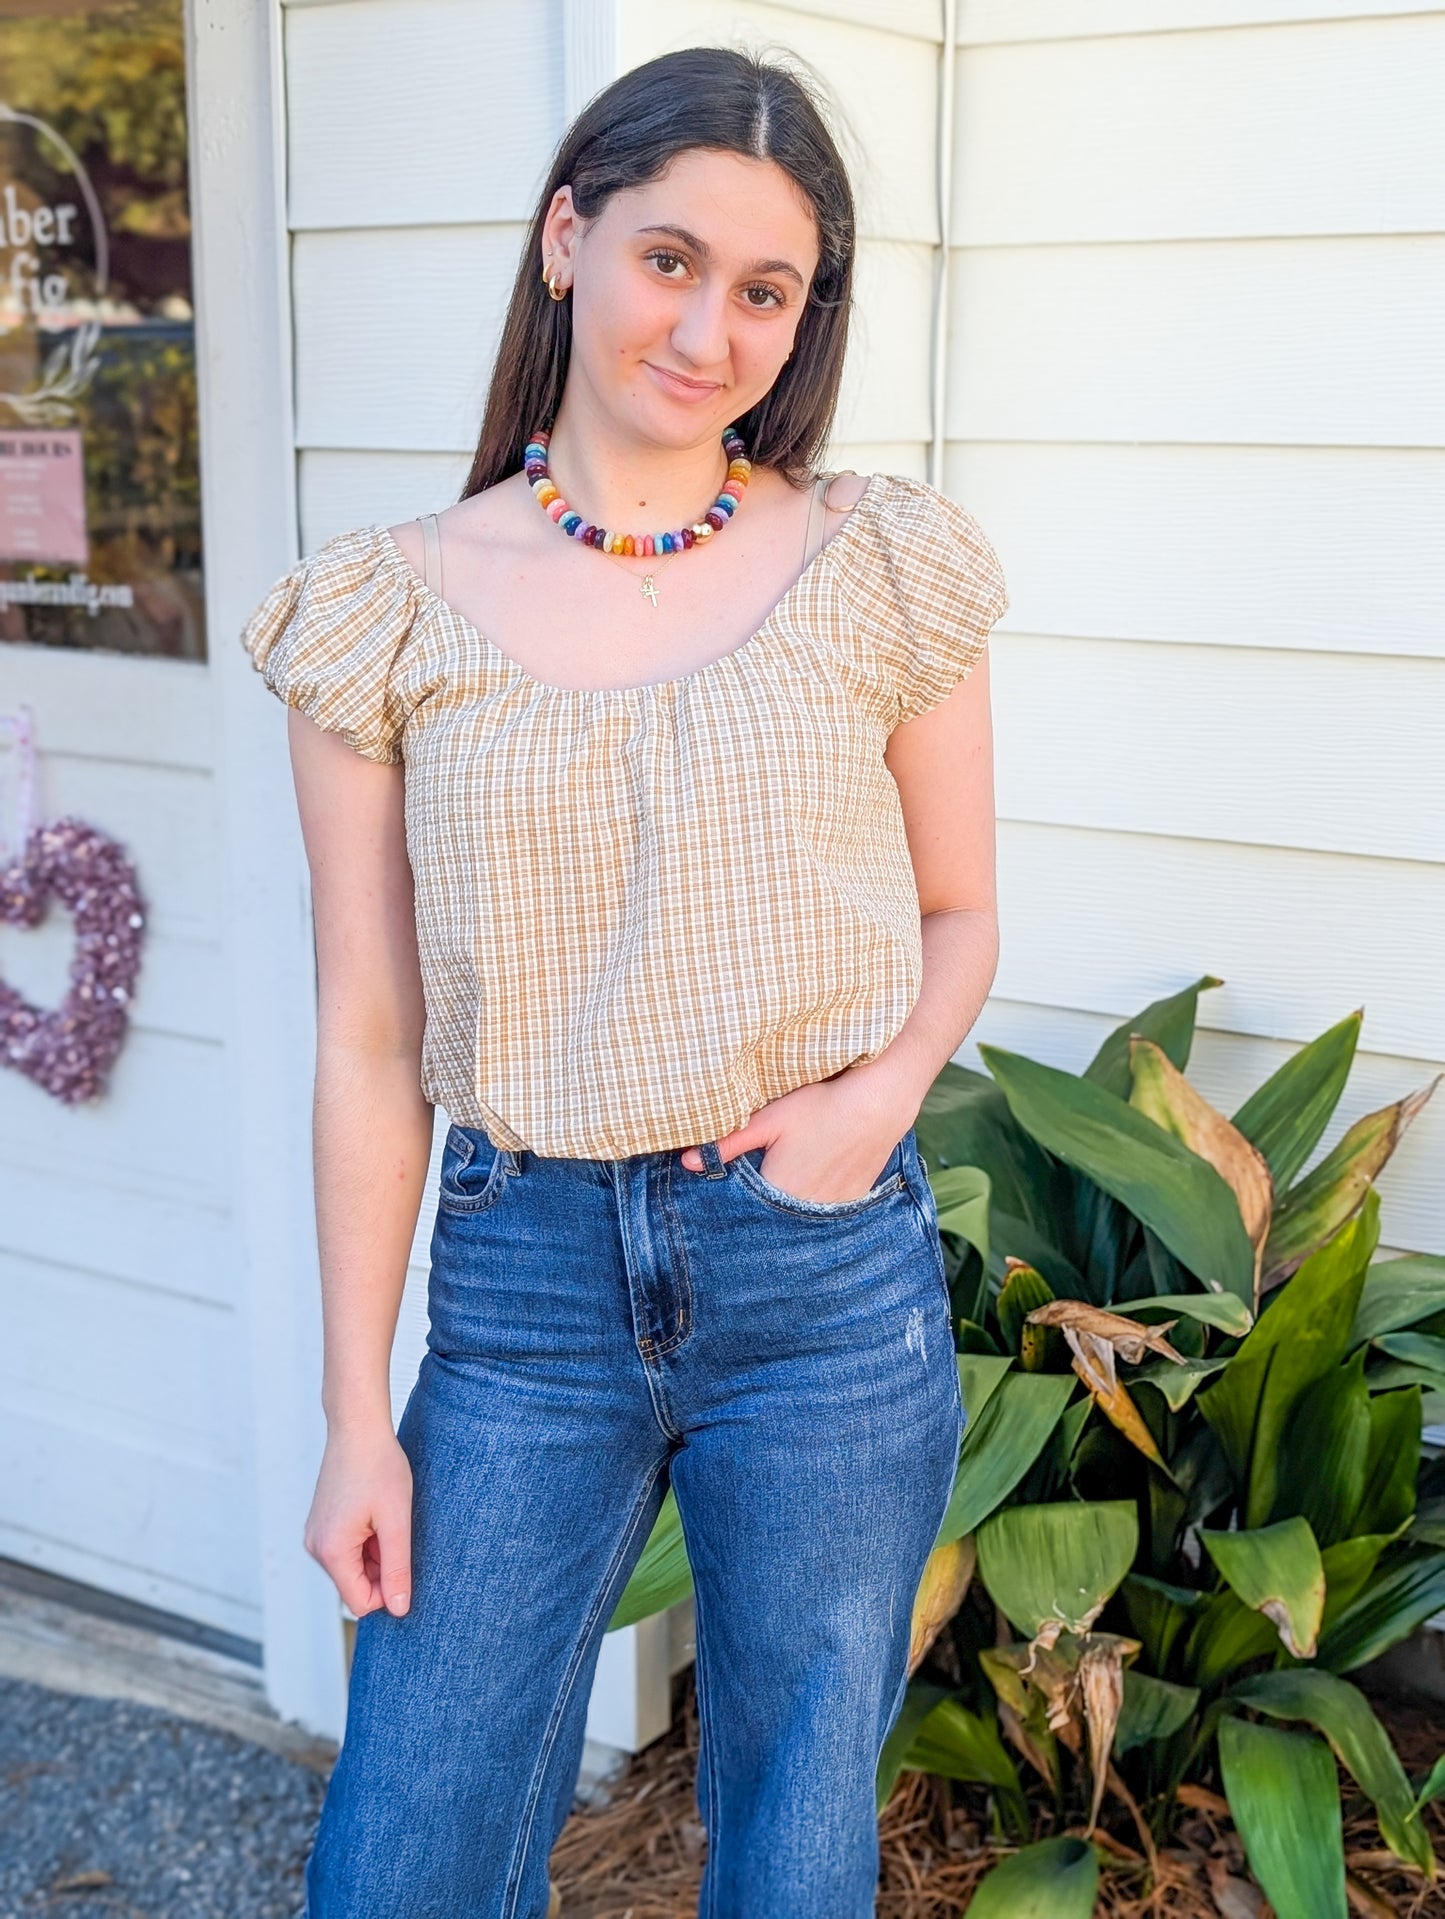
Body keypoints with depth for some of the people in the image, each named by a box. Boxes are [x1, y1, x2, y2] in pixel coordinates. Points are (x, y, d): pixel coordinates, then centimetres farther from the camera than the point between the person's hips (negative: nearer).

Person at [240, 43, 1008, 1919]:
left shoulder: (883, 569, -1)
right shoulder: (393, 611, -1)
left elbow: (960, 918, 9)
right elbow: (370, 1042, 1)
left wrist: (884, 1089, -13)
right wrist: (356, 1415, 1)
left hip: (828, 1269, 0)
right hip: (523, 1278, 1)